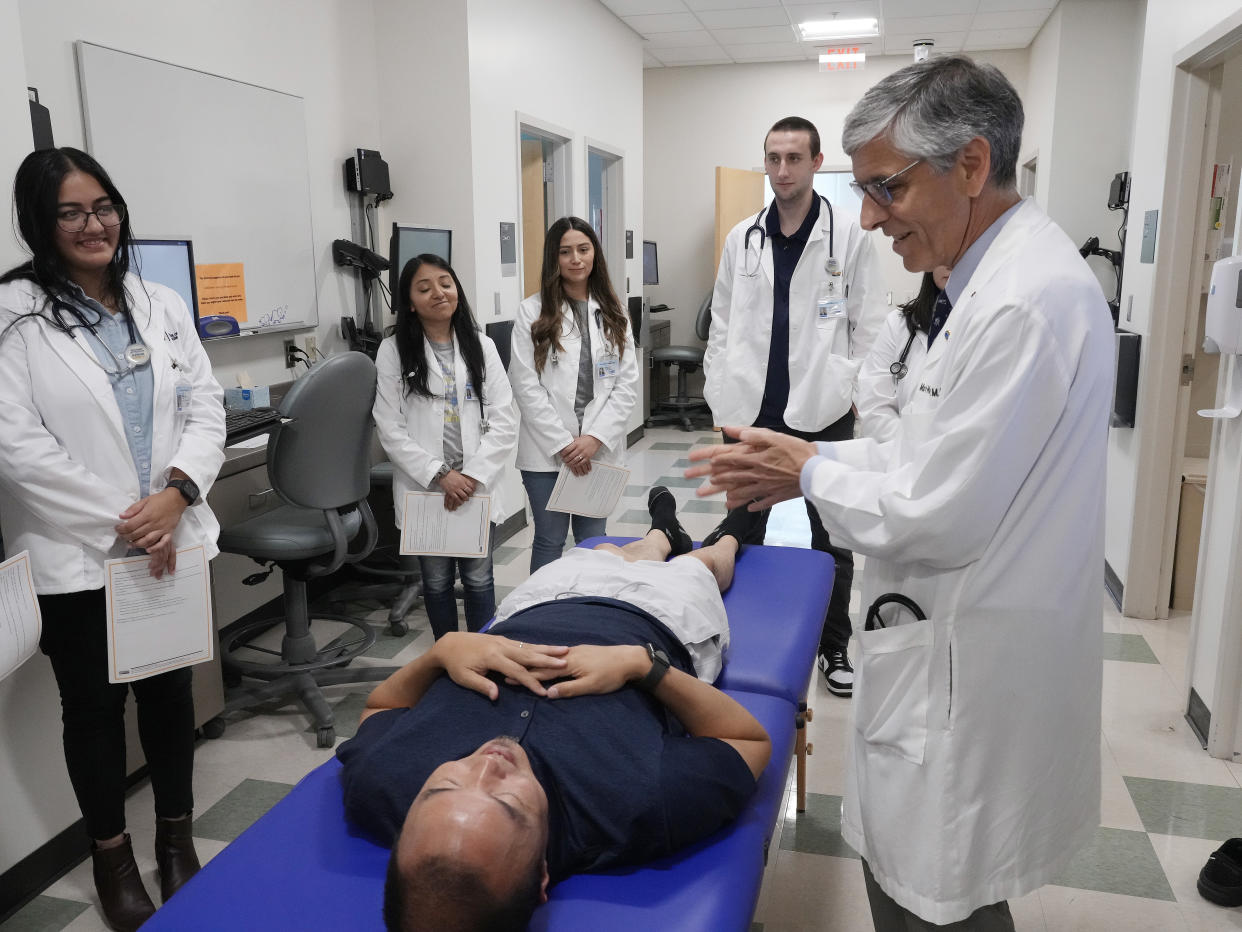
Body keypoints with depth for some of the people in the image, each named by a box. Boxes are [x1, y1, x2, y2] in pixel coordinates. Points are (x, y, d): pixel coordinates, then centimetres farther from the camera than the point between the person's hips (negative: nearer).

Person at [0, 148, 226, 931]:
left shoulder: (163, 306, 6)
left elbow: (207, 409, 1)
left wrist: (174, 494, -15)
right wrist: (119, 519, -16)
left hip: (170, 542, 3)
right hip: (78, 555, -3)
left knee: (171, 690, 15)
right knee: (95, 706, 13)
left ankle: (177, 839, 35)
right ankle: (113, 858, 33)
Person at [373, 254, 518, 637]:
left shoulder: (481, 347, 4)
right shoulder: (393, 351, -2)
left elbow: (504, 422, -2)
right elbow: (391, 429, -7)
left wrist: (473, 476, -13)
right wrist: (439, 475, -15)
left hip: (478, 487, 1)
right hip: (423, 488, -1)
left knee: (478, 579, 9)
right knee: (437, 582, 12)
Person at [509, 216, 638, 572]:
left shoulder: (612, 313, 7)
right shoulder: (532, 312, -3)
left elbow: (627, 383, 2)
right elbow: (526, 386, -7)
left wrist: (595, 438, -10)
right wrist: (562, 444, -11)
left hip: (600, 448, 3)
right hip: (547, 450, -2)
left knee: (593, 539, 13)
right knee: (549, 541, 8)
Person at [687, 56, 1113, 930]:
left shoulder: (1026, 301, -24)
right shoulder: (1007, 273, 8)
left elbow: (936, 520, -23)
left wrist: (809, 475, -8)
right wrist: (819, 455, 5)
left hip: (971, 669, -9)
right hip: (963, 642, 10)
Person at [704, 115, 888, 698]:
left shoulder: (849, 233, -1)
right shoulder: (742, 238, 8)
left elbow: (868, 324, -1)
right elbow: (722, 323, 10)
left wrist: (859, 391, -7)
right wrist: (719, 392, 3)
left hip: (821, 410, -2)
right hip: (751, 410, 3)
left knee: (830, 536, 9)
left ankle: (834, 647, 26)